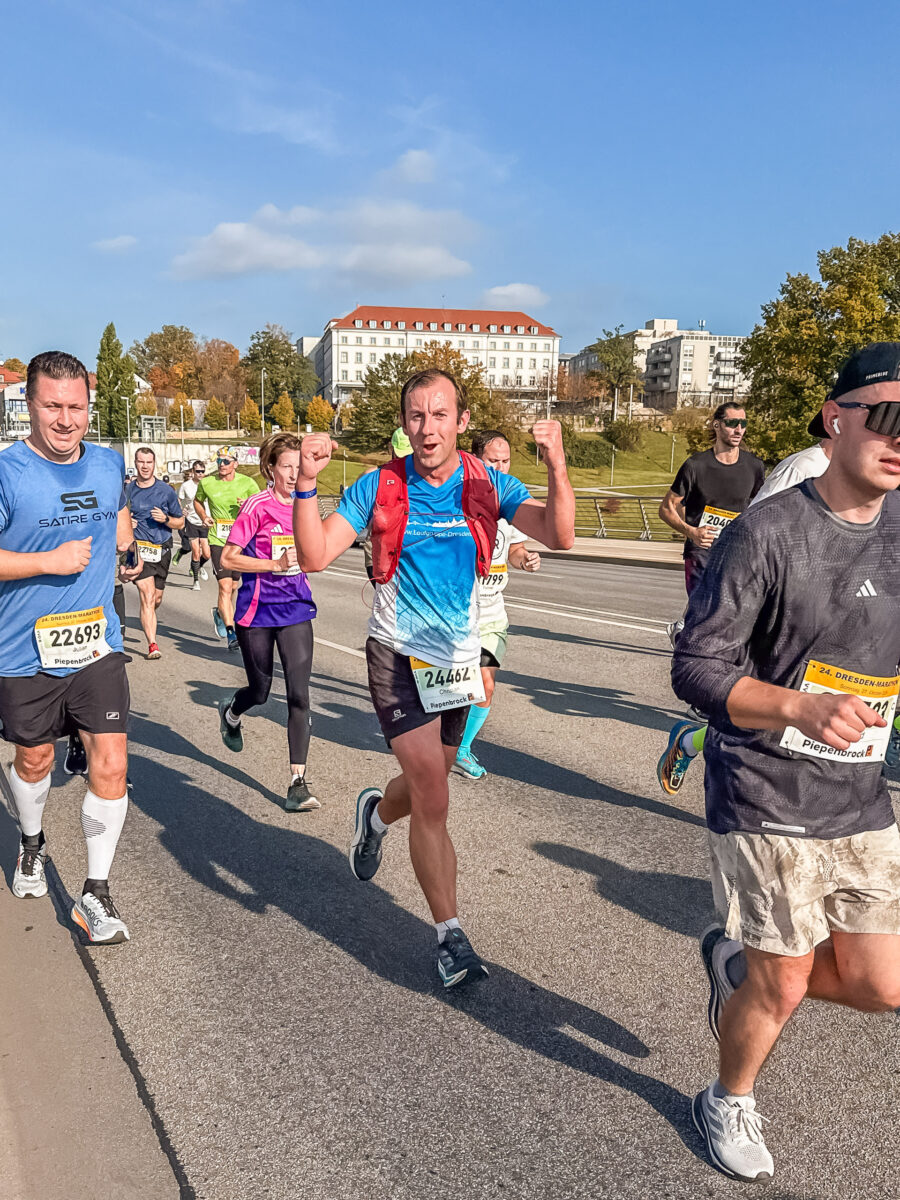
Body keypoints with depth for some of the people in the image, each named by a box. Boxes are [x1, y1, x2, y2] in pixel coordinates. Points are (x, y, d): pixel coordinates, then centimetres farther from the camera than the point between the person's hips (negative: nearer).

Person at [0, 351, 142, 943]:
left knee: (111, 766, -5)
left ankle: (96, 893, 10)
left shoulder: (109, 464, 4)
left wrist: (128, 550, 15)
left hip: (98, 645, 3)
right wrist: (49, 562, -19)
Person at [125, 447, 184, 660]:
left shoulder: (166, 490, 2)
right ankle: (152, 644, -17)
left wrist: (165, 519, -13)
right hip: (138, 549, -2)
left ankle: (148, 623, 46)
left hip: (162, 550, 2)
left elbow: (180, 523, 7)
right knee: (147, 595, -16)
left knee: (156, 598, 13)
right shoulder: (127, 490, 4)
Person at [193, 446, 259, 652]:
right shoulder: (207, 483, 1)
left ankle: (220, 613, 45)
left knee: (233, 586, 14)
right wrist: (204, 517, 2)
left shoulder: (247, 483, 0)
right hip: (218, 540, -2)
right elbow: (197, 501, 20)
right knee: (225, 586, -15)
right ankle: (231, 634, -16)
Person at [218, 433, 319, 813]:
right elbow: (227, 558, -12)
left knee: (299, 695, -7)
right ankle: (231, 713, 50)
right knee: (260, 690, 13)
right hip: (256, 613, -3)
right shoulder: (257, 506, -11)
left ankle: (298, 784, -3)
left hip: (296, 610, 3)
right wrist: (275, 564, -21)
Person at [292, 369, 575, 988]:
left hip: (460, 658, 3)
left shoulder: (487, 484, -5)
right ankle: (451, 936, 6)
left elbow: (559, 535, -17)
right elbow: (314, 557, -14)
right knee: (433, 799, -9)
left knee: (428, 784, 20)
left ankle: (376, 812, 56)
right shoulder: (380, 488, -9)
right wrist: (306, 484, -27)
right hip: (399, 656, -3)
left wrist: (558, 467, -33)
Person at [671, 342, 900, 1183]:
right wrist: (801, 706, -32)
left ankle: (734, 959, 39)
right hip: (766, 804, -6)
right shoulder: (766, 533, -17)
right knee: (783, 989, 8)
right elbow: (696, 669, -18)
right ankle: (728, 1105, 40)